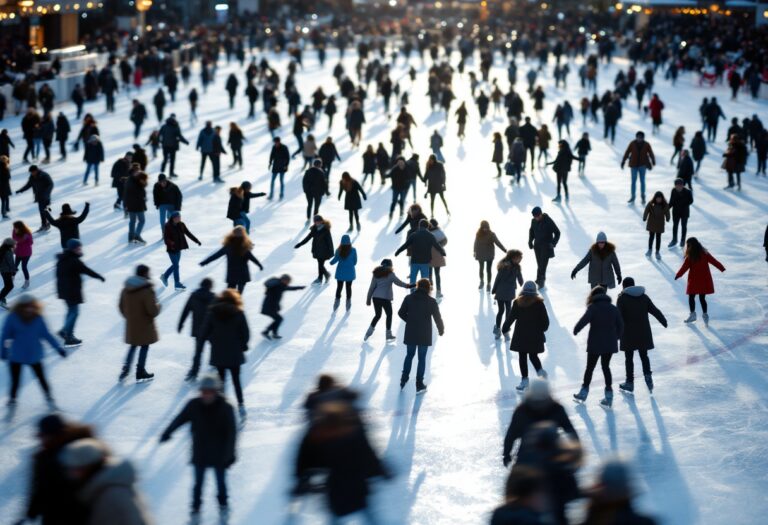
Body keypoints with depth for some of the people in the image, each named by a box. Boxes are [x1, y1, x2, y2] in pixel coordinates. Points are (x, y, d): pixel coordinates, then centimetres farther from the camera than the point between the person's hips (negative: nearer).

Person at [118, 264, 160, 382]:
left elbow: (121, 306, 7)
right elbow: (153, 310, -25)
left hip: (131, 324, 6)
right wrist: (158, 306, -4)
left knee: (133, 346, 22)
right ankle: (140, 372, 17)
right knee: (144, 346, 10)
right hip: (144, 325, -6)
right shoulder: (147, 290, -23)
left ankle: (125, 369, 15)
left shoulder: (126, 289, -1)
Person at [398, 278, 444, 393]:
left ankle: (403, 380, 26)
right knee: (422, 358, 7)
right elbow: (437, 317, -5)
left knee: (409, 355, 20)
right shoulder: (431, 301, -9)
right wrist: (441, 329, 12)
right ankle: (419, 385, 8)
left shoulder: (409, 298, -2)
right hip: (424, 334, -3)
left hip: (410, 333, 3)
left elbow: (401, 313, 2)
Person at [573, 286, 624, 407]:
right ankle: (609, 394, 10)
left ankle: (584, 391, 19)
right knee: (606, 367, 15)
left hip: (595, 344, -4)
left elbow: (584, 320, -23)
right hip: (610, 344, 4)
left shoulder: (593, 307, -9)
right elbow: (620, 325, 6)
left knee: (590, 367, 10)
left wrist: (576, 329, -8)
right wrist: (616, 337, 19)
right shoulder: (613, 308, 5)